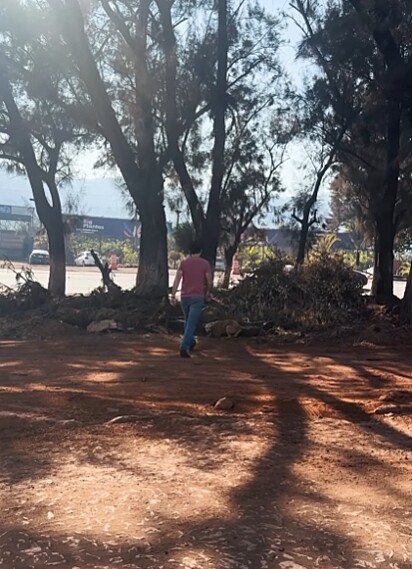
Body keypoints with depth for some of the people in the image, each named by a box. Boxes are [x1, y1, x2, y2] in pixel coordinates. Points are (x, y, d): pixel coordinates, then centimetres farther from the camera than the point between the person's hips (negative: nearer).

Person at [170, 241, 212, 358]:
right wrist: (207, 292, 20)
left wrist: (173, 296, -2)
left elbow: (177, 280, -4)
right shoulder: (204, 263, -2)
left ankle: (191, 343, 35)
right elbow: (209, 282, 1)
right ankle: (184, 347, -18)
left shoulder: (184, 263, 3)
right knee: (191, 324, -6)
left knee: (188, 321, 23)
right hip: (197, 297, -3)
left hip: (185, 296, 3)